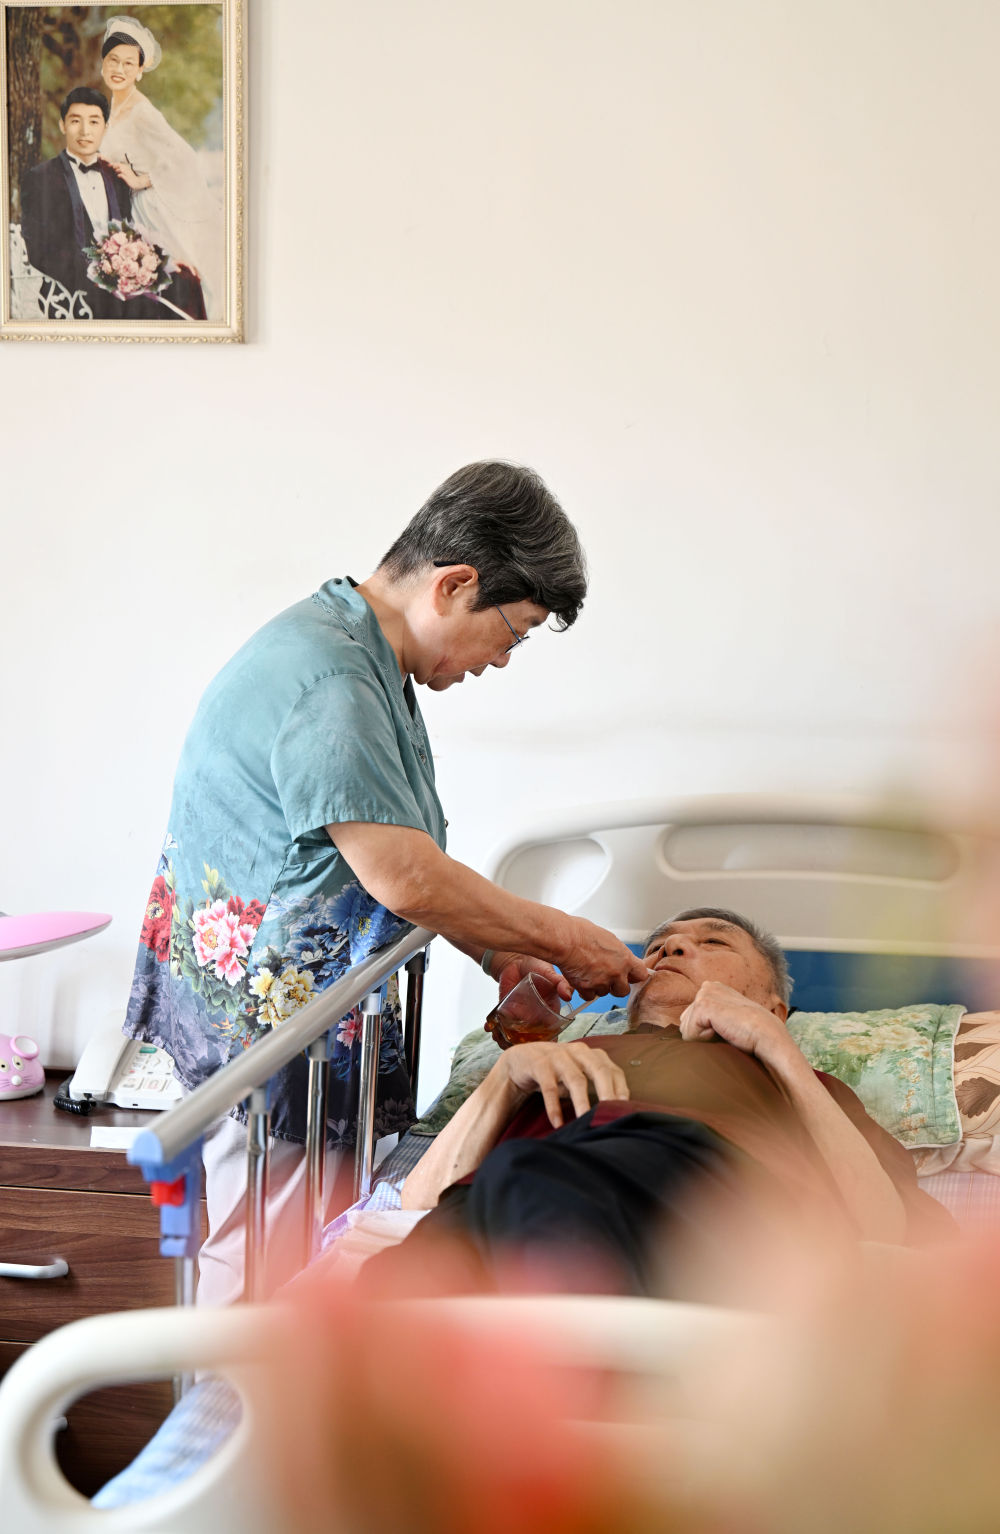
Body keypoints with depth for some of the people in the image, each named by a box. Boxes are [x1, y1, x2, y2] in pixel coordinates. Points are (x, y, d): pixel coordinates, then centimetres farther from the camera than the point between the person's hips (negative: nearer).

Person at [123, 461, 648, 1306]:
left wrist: (500, 954, 7)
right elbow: (405, 878, -24)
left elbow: (391, 855, 16)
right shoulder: (325, 678, -23)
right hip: (265, 1010, -10)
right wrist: (565, 939, -13)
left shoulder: (370, 662, 11)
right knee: (263, 1264, 1)